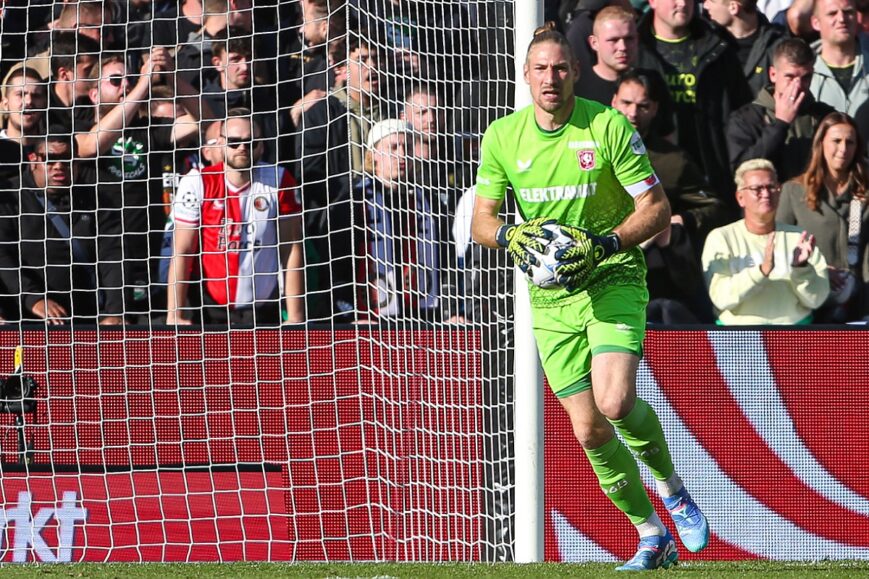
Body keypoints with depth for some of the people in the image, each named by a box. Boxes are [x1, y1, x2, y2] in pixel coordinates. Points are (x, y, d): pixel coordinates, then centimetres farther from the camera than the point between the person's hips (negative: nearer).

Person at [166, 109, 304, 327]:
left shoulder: (279, 181, -2)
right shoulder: (197, 184, -5)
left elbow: (291, 250, -1)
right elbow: (182, 252, -6)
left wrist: (295, 316, -5)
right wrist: (175, 315, -12)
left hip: (263, 311, 1)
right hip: (212, 310, -1)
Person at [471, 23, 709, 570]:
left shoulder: (609, 125, -9)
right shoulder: (503, 136, 1)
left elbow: (656, 207, -7)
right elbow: (481, 220, 6)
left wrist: (604, 245, -22)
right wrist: (511, 235, -17)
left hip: (613, 279, -4)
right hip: (551, 298, 4)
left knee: (615, 402, -25)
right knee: (589, 430, 1)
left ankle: (671, 486, 3)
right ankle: (652, 537, 18)